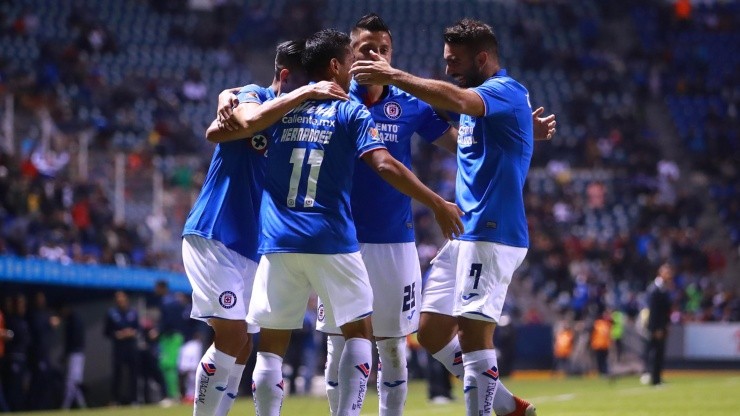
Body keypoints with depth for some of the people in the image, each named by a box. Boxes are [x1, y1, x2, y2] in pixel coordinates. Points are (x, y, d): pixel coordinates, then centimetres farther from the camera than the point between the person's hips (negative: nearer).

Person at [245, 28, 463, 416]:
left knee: (271, 345, 7)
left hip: (278, 242, 3)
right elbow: (385, 165, -10)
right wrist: (438, 204, -6)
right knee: (358, 332, 11)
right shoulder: (351, 112, 2)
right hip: (331, 243, -2)